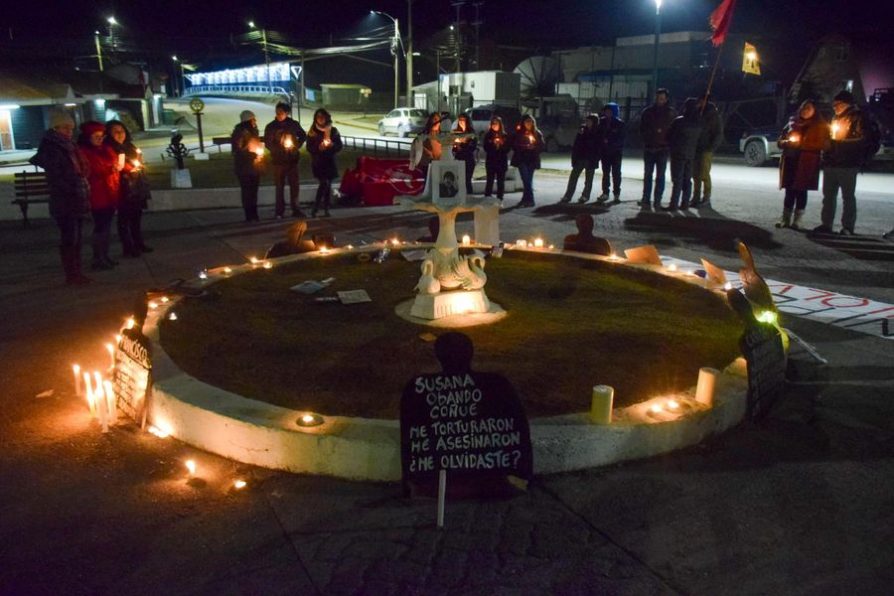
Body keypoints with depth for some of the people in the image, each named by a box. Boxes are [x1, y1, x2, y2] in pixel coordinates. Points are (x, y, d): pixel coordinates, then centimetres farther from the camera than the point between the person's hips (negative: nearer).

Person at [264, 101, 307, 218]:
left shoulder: (294, 124, 3)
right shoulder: (271, 127, -1)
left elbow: (303, 136, 17)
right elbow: (267, 143, -1)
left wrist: (297, 145, 2)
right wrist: (278, 149, -13)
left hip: (292, 159, 1)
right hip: (278, 160, -1)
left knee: (294, 185, 1)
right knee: (279, 186, 1)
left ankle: (296, 209, 7)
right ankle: (280, 212, 5)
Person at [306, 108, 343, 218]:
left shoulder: (333, 130, 5)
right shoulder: (312, 132, 1)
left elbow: (339, 146, 5)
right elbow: (309, 148, 0)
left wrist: (332, 145, -15)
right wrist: (319, 147, -18)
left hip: (330, 161, 3)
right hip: (317, 162, -3)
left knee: (328, 185, 5)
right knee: (324, 183, -17)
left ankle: (326, 210, 11)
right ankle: (315, 208, -10)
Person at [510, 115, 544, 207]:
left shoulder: (537, 133, 6)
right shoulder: (518, 133, 3)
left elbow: (541, 146, 5)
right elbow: (514, 145, 0)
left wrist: (533, 148, -13)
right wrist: (524, 147, -14)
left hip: (532, 160, 1)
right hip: (521, 160, -1)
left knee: (528, 180, 3)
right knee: (526, 179, -11)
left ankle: (526, 199, 12)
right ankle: (530, 200, -9)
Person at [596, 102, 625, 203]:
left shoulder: (620, 124, -7)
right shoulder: (602, 122, 5)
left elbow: (620, 139, -11)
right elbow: (599, 135, 8)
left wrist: (609, 141, -19)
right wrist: (600, 148, -2)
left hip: (616, 152, -4)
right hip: (605, 152, 4)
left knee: (616, 173, -1)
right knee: (605, 173, 11)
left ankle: (616, 194, 4)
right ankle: (605, 193, 20)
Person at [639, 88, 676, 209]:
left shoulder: (672, 113, 2)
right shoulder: (648, 112, 6)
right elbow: (642, 130, 7)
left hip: (663, 148, -2)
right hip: (649, 148, 2)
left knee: (660, 176, 1)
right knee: (647, 175, 4)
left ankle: (657, 201, 5)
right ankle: (646, 199, 8)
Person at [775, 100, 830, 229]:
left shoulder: (820, 126, 4)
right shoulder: (792, 123, 15)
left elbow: (821, 144, -6)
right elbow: (781, 139, 17)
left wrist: (801, 144, -15)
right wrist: (786, 142, -6)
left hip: (806, 164, -3)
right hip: (790, 161, 3)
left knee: (801, 191, -2)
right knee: (789, 190, 3)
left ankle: (797, 220, 3)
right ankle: (785, 218, 7)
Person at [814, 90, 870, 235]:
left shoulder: (857, 118, -4)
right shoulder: (836, 118, 18)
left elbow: (861, 139, -12)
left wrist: (839, 141, -12)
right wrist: (828, 141, 6)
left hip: (847, 165, -7)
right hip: (831, 163, 7)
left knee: (848, 196, -2)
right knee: (828, 195, 9)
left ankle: (848, 227, 1)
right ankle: (826, 224, 15)